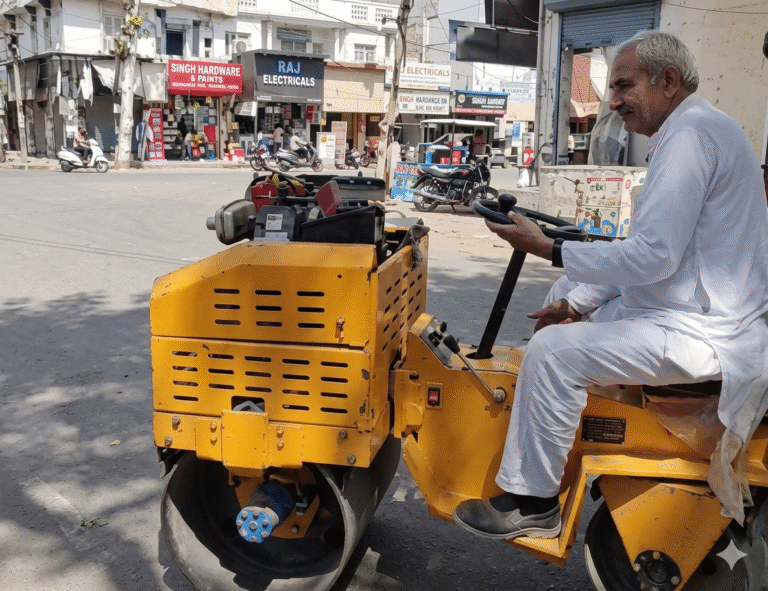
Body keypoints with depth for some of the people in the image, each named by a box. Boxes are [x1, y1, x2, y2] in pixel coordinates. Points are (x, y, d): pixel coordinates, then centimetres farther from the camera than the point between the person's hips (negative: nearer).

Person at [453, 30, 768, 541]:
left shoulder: (690, 136, -19)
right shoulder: (691, 131, 16)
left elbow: (652, 256, -28)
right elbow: (651, 248, 16)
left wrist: (548, 248, -20)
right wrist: (577, 302, 6)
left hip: (701, 333, -11)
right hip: (694, 311, 11)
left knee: (553, 350, -21)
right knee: (563, 300, 19)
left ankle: (531, 503, -6)